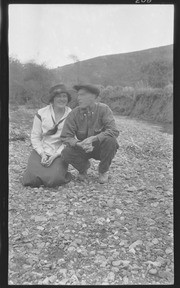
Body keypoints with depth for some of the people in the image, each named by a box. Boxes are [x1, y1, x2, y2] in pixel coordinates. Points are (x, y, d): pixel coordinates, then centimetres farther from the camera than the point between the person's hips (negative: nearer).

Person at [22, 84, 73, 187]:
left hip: (59, 153, -1)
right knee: (31, 180, -18)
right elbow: (35, 137, 1)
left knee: (53, 180, -25)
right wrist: (43, 155, -11)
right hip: (41, 152, 1)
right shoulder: (41, 114, -1)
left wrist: (55, 156, -12)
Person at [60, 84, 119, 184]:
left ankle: (104, 171, -5)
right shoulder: (74, 114, -12)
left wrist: (93, 139, -40)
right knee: (66, 153, -27)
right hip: (83, 149, 1)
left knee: (110, 140, -33)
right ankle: (83, 167, 8)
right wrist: (80, 144, -35)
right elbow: (65, 137, -15)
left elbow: (114, 131, -29)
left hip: (101, 149, -1)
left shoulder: (103, 109, -17)